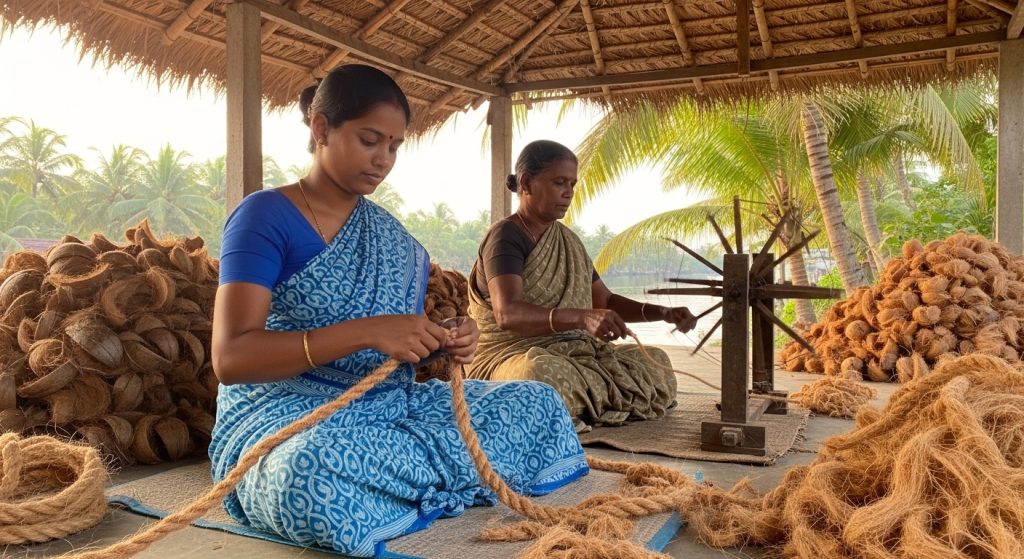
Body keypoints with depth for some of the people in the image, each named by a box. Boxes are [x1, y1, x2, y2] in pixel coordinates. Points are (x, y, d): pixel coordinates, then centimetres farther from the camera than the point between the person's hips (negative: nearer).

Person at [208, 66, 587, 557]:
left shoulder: (392, 234, 11)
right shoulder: (264, 217, -9)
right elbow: (230, 358, -20)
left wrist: (447, 344, -10)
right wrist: (365, 333, -29)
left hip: (389, 407, 6)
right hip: (288, 418, -5)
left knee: (539, 402, -1)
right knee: (314, 474, -41)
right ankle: (463, 466, -14)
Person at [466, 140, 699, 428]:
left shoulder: (567, 239, 14)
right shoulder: (506, 236, -12)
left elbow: (605, 300, 18)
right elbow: (507, 313, -28)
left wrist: (664, 313, 2)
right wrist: (583, 318, -42)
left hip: (572, 354, 8)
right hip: (514, 356, -8)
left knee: (654, 360, 0)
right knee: (543, 371, -40)